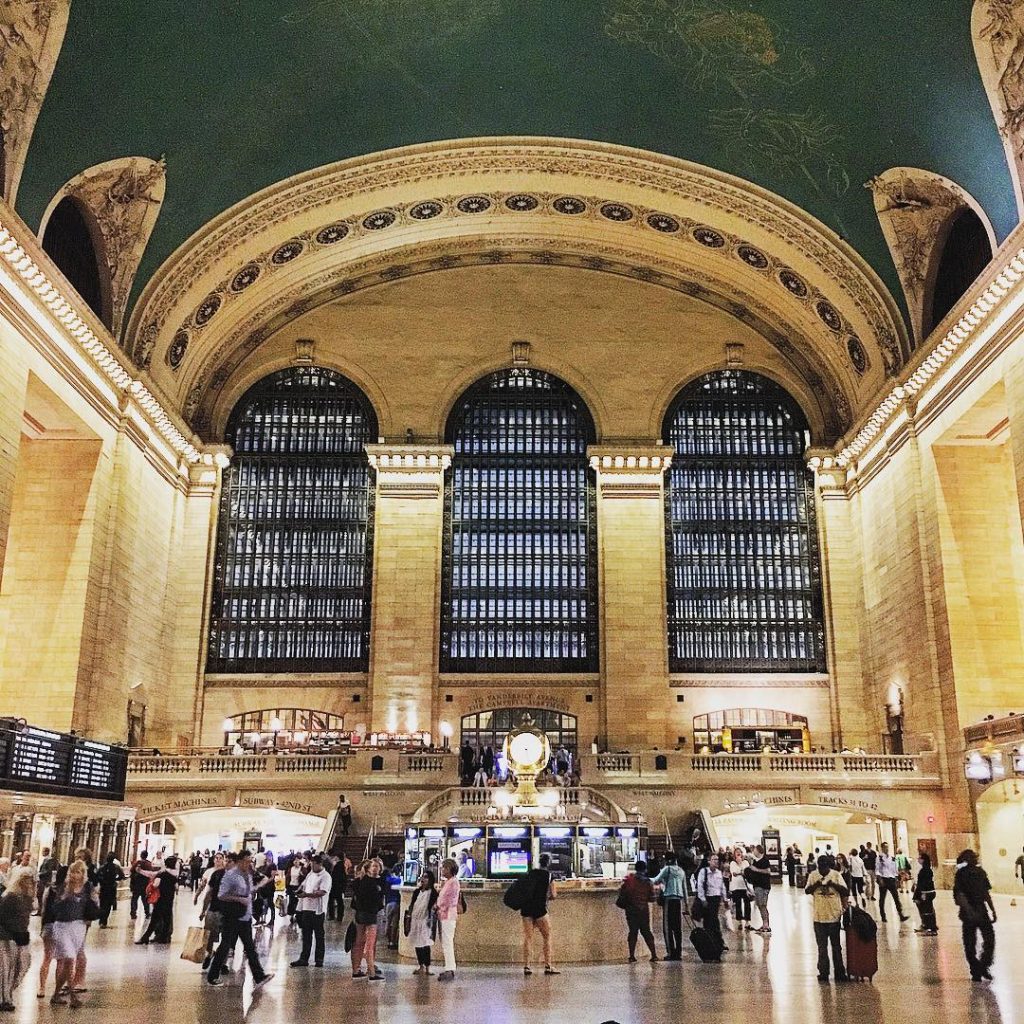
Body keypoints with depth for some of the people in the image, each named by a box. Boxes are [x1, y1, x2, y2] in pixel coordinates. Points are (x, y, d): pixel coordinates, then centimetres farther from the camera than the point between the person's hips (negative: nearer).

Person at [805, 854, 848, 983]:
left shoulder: (836, 875, -5)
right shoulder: (813, 875, -1)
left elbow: (846, 891, -8)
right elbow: (806, 891, -2)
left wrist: (833, 884, -22)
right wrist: (816, 884, -19)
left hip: (834, 915, -1)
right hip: (819, 916, 1)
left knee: (836, 946, 9)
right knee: (822, 947, 8)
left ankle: (839, 972, 17)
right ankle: (823, 972, 17)